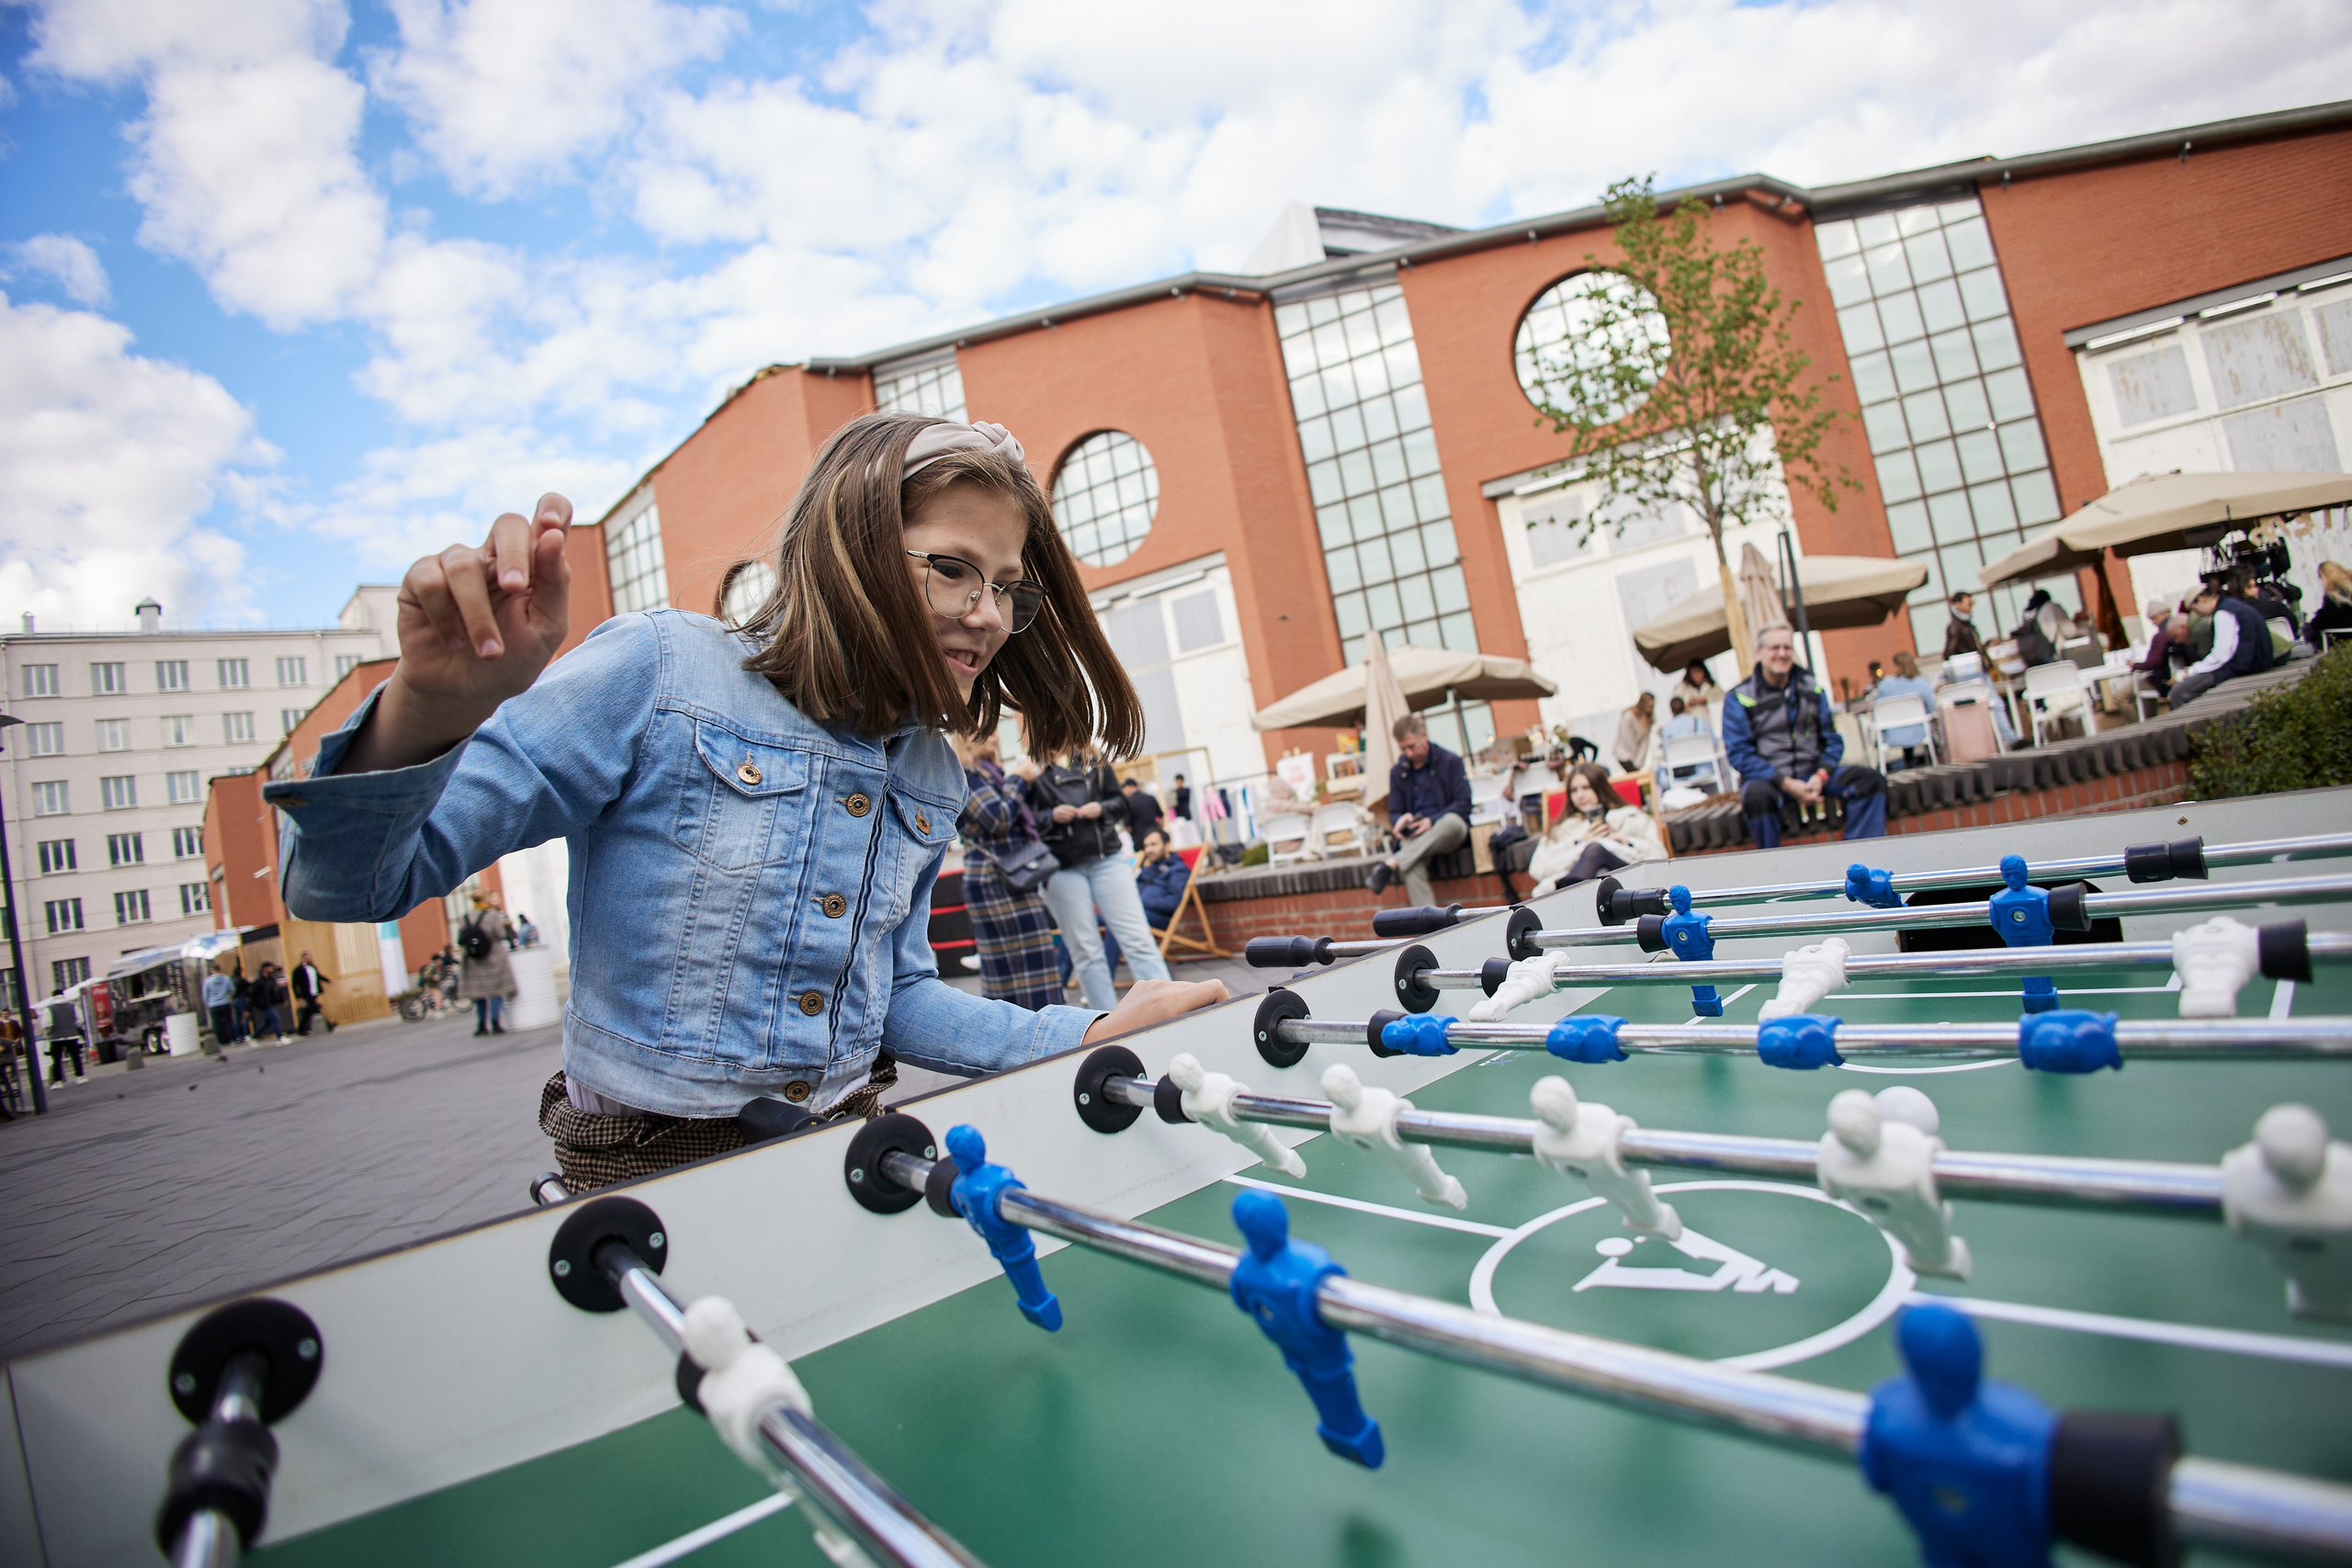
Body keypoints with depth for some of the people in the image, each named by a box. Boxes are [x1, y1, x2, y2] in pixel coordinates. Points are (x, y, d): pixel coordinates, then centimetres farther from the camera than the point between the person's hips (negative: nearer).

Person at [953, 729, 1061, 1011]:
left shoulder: (992, 772, 18)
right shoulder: (964, 776, -10)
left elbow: (1024, 817, 26)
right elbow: (999, 819, -21)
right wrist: (1018, 781, -9)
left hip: (1014, 879, 9)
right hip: (993, 881, -9)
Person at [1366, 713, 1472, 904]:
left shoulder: (1450, 761, 2)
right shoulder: (1397, 772, 13)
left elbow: (1463, 804, -5)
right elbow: (1394, 813, 15)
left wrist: (1432, 821, -19)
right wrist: (1401, 821, -12)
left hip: (1450, 831, -1)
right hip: (1417, 839, 2)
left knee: (1452, 821, -40)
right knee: (1411, 867, -35)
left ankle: (1390, 865, -40)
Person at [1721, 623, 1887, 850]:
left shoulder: (1812, 689, 10)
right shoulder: (1739, 698, -4)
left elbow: (1832, 739, 10)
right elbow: (1738, 753, -11)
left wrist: (1821, 775, -11)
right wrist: (1786, 783, -20)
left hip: (1812, 774, 5)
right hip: (1767, 778, -5)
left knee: (1870, 781, -17)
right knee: (1757, 795, -39)